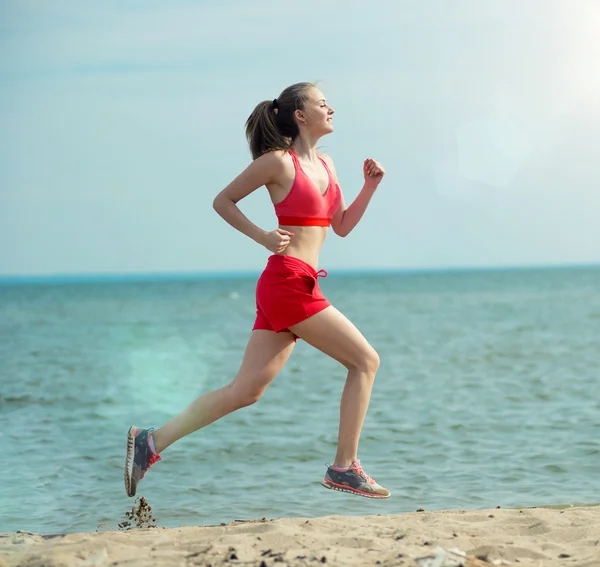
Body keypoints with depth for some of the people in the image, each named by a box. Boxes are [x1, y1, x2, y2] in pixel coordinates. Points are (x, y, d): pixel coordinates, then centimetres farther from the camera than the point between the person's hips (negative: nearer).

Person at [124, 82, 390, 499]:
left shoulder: (325, 164, 18)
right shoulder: (279, 161, -5)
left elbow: (342, 226, 23)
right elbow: (223, 201, 1)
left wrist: (370, 186, 11)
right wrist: (264, 237, -9)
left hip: (297, 288, 8)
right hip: (288, 282, -8)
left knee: (245, 391, 4)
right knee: (366, 360, -4)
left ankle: (152, 442, 4)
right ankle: (345, 468, 1)